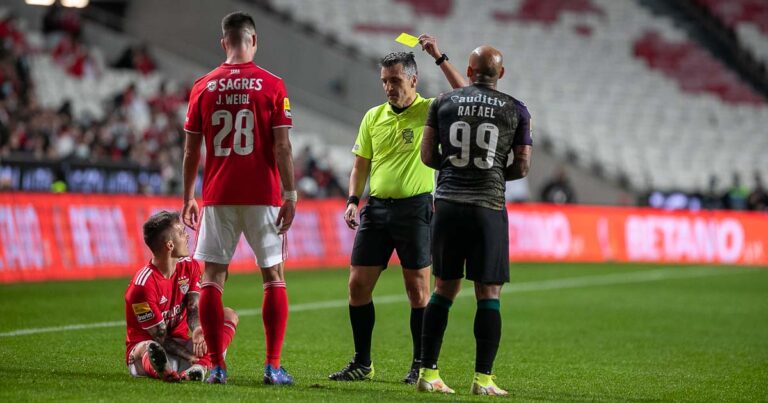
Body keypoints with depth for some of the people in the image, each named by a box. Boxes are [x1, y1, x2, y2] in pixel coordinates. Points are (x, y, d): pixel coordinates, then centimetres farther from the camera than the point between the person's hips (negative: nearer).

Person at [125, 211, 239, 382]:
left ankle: (199, 368, -41)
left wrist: (198, 329, -31)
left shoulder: (189, 267, 3)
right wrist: (194, 358, -27)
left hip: (180, 345, 7)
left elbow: (194, 310, -6)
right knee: (148, 348, -40)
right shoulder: (142, 285, -20)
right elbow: (160, 338, -19)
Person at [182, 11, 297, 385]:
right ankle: (273, 366, 2)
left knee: (212, 277, 6)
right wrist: (290, 195, -4)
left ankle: (216, 365, 1)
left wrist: (188, 197, 14)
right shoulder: (272, 86, -3)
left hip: (217, 196, 1)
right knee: (273, 277, 8)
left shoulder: (203, 87, 4)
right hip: (262, 196, -1)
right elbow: (282, 147, -7)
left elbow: (191, 149, 6)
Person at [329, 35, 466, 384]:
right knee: (358, 284, 1)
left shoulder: (431, 111, -2)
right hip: (377, 207, 4)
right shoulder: (373, 117, 11)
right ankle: (362, 363, 12)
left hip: (415, 207, -4)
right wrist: (352, 201, 3)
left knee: (418, 290, -2)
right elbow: (361, 165, 16)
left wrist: (439, 58, -17)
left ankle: (421, 365, 8)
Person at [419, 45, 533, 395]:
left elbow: (427, 156, 7)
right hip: (488, 208, -2)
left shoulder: (443, 103, 6)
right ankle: (483, 378, -1)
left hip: (448, 203, 2)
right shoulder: (516, 111, 4)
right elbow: (522, 167, 6)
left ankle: (428, 373, 9)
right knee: (488, 295, 2)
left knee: (444, 289, 11)